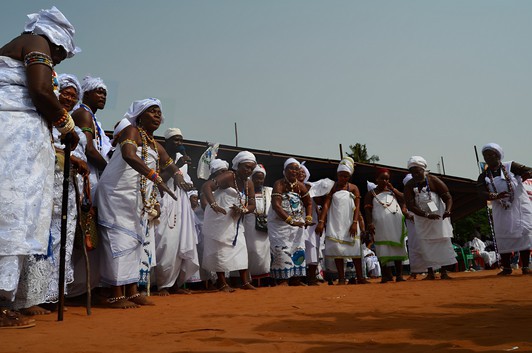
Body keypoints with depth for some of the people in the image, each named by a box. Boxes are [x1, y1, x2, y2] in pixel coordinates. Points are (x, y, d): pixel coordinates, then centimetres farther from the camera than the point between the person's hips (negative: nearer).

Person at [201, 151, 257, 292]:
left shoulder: (249, 184, 6)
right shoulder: (228, 176, -15)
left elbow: (252, 205, 7)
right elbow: (206, 186, -27)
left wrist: (242, 210, -15)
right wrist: (213, 204, -41)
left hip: (235, 221, 7)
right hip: (218, 219, -7)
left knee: (240, 248, 3)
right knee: (220, 249, -1)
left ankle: (245, 281, 8)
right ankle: (222, 282, 9)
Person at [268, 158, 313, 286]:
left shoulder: (301, 186, 2)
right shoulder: (279, 184, -13)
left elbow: (308, 204, 13)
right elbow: (276, 205, -25)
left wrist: (308, 218, -5)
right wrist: (290, 220, -34)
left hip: (297, 224, 5)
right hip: (279, 222, -5)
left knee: (298, 250, 6)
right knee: (282, 250, -9)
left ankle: (295, 279, 15)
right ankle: (282, 280, -3)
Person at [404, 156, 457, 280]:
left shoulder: (433, 180, -11)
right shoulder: (409, 185, -10)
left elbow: (448, 197, -10)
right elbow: (410, 206, -16)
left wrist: (448, 210, -29)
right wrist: (427, 215, -27)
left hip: (438, 216, -1)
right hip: (421, 219, 1)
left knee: (443, 242, -1)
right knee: (425, 245, 0)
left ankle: (444, 272, 7)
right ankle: (430, 272, 7)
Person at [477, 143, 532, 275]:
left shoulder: (510, 166, 0)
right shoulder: (484, 176, 5)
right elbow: (482, 193, -8)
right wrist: (495, 196, -28)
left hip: (520, 206, -2)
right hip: (501, 210, 2)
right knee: (503, 238, 1)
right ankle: (506, 267, 10)